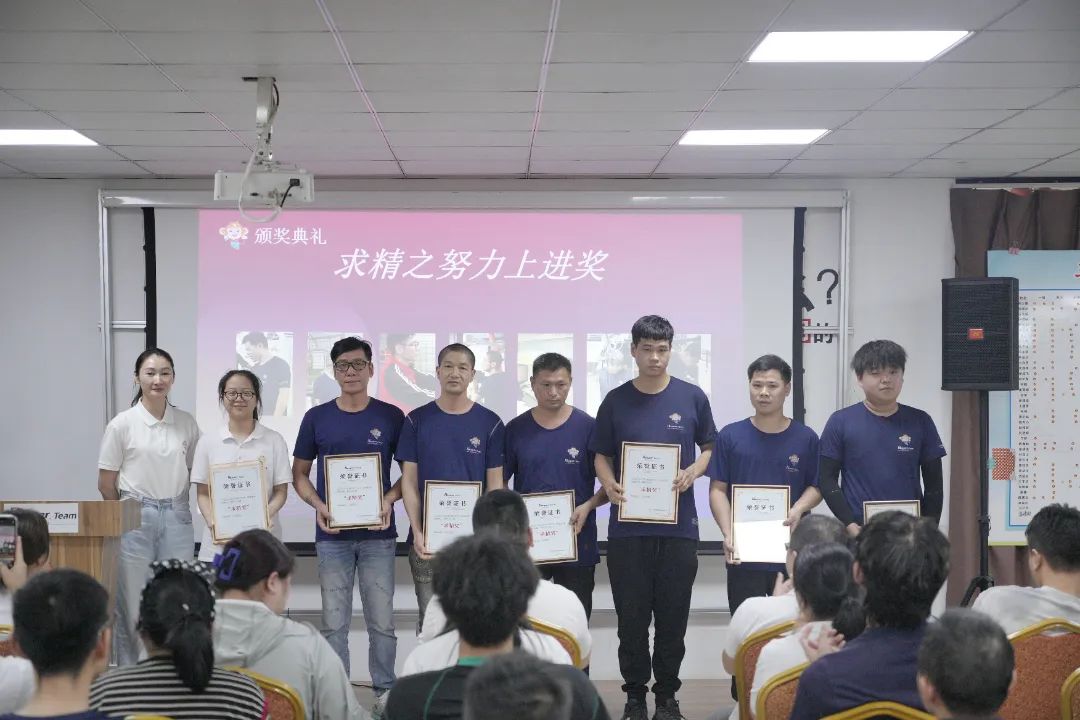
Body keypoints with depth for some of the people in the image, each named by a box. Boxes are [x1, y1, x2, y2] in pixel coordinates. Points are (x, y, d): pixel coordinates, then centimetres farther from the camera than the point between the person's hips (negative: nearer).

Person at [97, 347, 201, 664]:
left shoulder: (187, 424, 5)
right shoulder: (122, 424, -2)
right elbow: (106, 484, 2)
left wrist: (175, 507, 6)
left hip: (177, 518, 2)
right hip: (136, 517, -2)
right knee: (133, 602, 1)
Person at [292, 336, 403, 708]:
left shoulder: (391, 417, 0)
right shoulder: (316, 418, 2)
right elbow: (299, 474, 8)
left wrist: (390, 498, -13)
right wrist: (318, 506, -10)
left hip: (378, 533, -1)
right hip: (332, 534, 1)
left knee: (381, 620, 3)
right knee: (334, 622, 7)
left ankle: (385, 690, 17)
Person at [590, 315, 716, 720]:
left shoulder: (692, 398, 4)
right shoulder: (616, 401, 5)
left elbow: (709, 447, 11)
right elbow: (601, 455, 10)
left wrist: (693, 472, -10)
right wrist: (609, 484, -11)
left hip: (678, 525, 0)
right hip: (627, 527, 0)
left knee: (673, 617, 6)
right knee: (632, 617, 5)